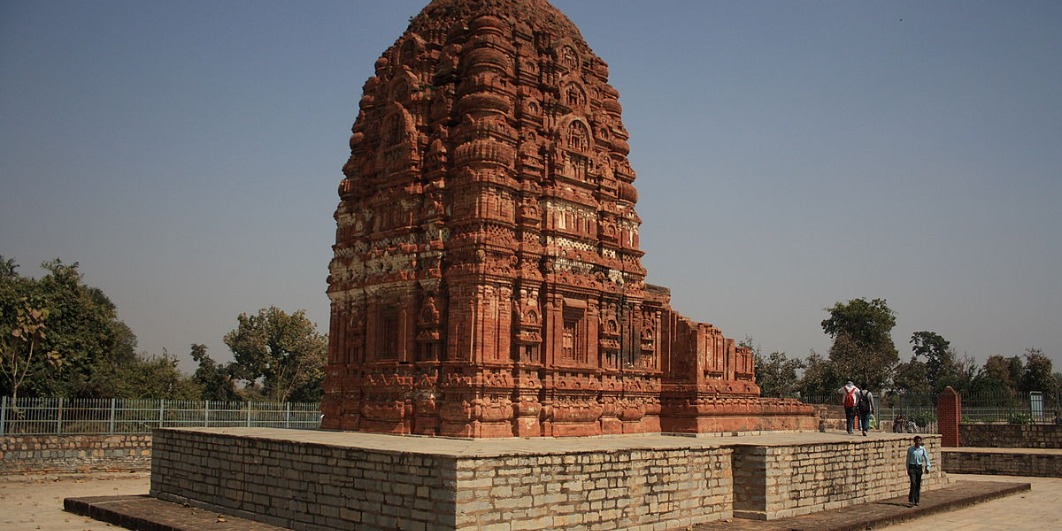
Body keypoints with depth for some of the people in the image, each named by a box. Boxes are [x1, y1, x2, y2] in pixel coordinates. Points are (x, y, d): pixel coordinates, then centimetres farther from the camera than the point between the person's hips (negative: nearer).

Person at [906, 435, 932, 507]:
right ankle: (911, 501, -12)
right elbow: (908, 460, 4)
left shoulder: (922, 449, 0)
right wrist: (908, 469, 5)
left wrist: (928, 467, -9)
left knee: (918, 485, 7)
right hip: (912, 467, -2)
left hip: (919, 467, 2)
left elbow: (926, 458, 1)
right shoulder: (910, 449, -2)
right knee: (913, 483, -13)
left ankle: (916, 500, 18)